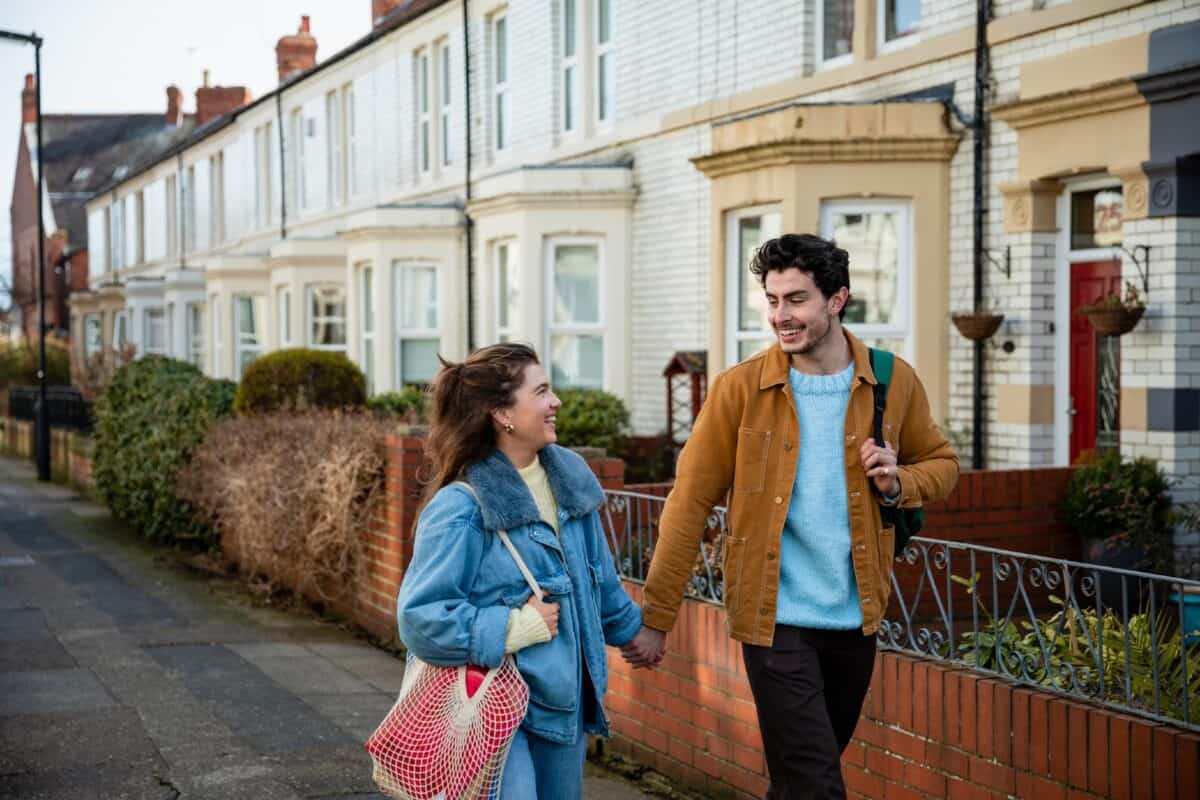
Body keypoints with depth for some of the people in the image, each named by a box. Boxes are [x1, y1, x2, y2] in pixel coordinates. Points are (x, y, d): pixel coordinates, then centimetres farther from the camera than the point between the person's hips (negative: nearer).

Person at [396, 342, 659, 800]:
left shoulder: (568, 478, 5)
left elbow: (598, 575, 22)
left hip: (564, 704, 8)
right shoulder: (461, 507, -19)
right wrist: (515, 627, -19)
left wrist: (628, 628, 34)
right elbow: (420, 617, -21)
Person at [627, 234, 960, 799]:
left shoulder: (894, 382, -1)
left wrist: (898, 483, -10)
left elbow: (941, 464, 14)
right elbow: (690, 502, -7)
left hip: (855, 619, 3)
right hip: (775, 620, -3)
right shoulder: (739, 389, -8)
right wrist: (656, 616, -9)